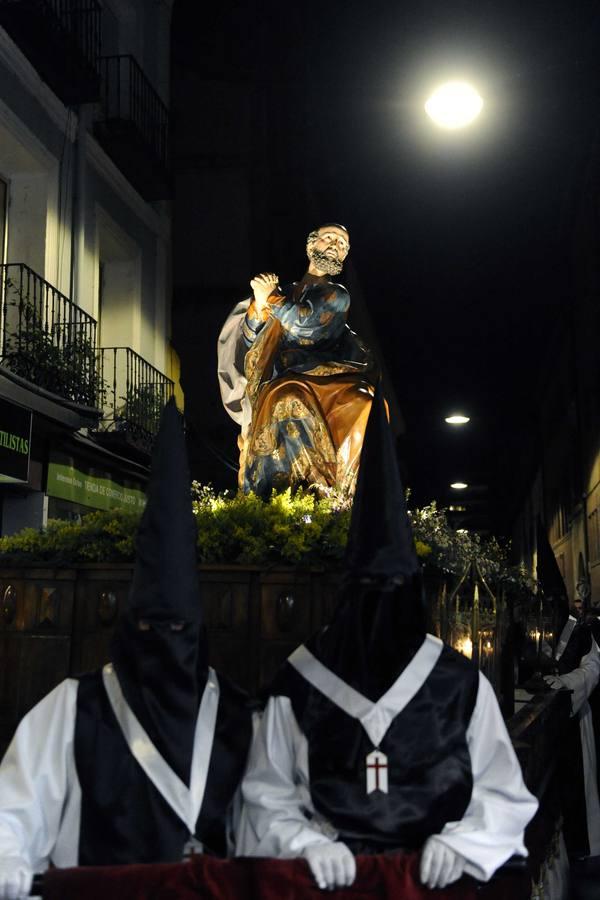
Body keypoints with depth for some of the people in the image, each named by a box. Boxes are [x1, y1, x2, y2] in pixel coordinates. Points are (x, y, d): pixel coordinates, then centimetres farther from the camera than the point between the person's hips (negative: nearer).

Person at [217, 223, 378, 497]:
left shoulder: (338, 296, 19)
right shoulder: (283, 291, 27)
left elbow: (305, 323, -2)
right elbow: (249, 341, 18)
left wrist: (270, 297, 8)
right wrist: (260, 302, 2)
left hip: (315, 375, -1)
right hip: (275, 380, 1)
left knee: (360, 402, -35)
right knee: (288, 402, -38)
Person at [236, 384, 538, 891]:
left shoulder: (462, 683, 2)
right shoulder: (301, 679, 1)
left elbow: (503, 793, 6)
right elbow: (267, 792, 6)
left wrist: (460, 841, -9)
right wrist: (308, 842, -9)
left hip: (436, 877, 1)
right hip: (331, 876, -1)